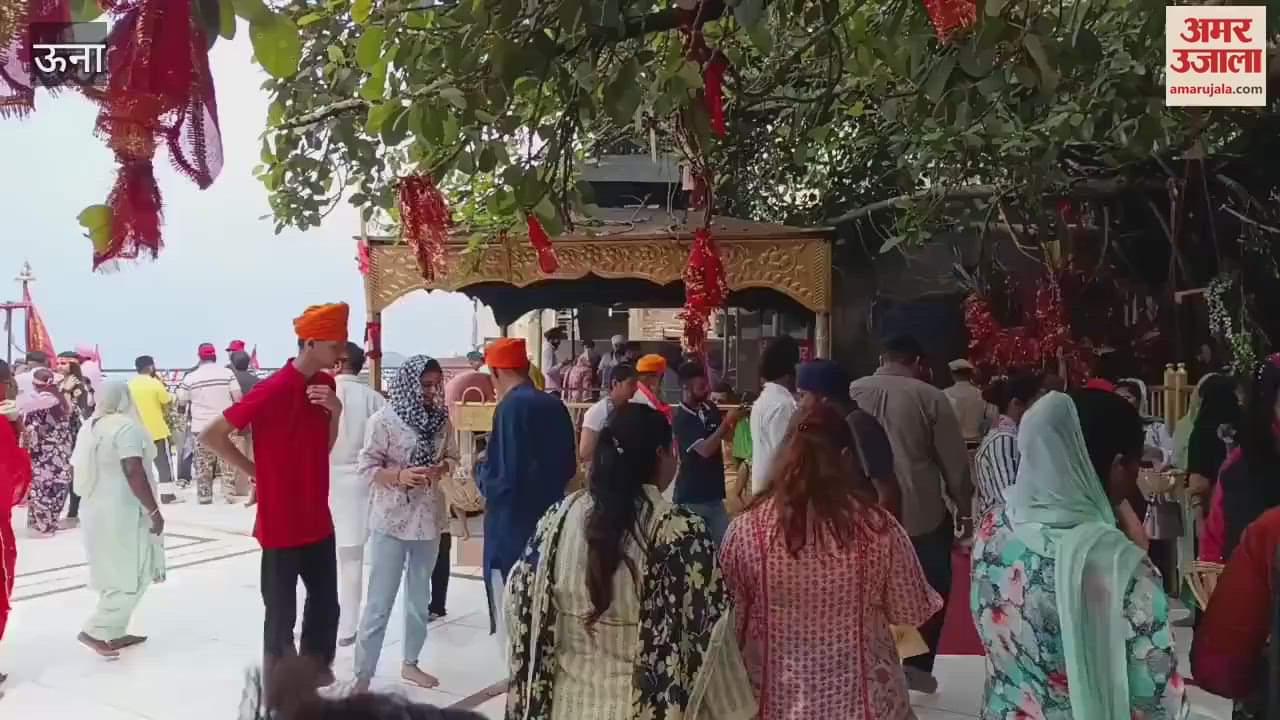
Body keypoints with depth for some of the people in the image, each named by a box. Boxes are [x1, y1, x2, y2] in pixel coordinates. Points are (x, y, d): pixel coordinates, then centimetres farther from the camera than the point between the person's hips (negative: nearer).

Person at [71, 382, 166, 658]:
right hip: (123, 512, -9)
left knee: (116, 575, 16)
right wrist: (154, 510, -21)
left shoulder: (89, 427, 10)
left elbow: (81, 468, 16)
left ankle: (115, 633, 20)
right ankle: (94, 631, -5)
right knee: (132, 577, -2)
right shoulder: (126, 426, -17)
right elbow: (134, 472, -24)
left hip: (96, 510, 9)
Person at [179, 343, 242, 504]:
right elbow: (238, 398, -5)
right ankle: (229, 492, 8)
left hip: (201, 426, 0)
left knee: (203, 463, 8)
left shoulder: (190, 377, -4)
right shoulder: (227, 373, -5)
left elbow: (182, 401, 5)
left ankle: (204, 495, 11)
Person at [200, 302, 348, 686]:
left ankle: (317, 673, 34)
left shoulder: (325, 383, 5)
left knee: (326, 604, 15)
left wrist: (336, 411, -6)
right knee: (281, 613, 6)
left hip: (318, 521, 7)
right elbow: (211, 435, -15)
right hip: (281, 524, -7)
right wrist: (255, 470, -9)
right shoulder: (274, 390, -19)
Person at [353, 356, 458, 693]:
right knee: (380, 602, -2)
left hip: (429, 518, 5)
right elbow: (366, 468, -12)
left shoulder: (442, 420, 2)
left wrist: (441, 468, -11)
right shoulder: (384, 420, -13)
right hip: (391, 520, -5)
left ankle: (410, 663, 32)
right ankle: (363, 675, 8)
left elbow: (452, 457, 11)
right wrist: (399, 475, -28)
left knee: (420, 596, 17)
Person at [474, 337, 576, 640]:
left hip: (513, 527, -7)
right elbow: (569, 467, 13)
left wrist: (480, 468, 0)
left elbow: (499, 477, -20)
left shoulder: (510, 407, -17)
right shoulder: (555, 407, 4)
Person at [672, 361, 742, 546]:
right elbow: (705, 449, -24)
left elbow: (727, 435, 16)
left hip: (714, 495, 6)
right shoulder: (681, 419, -15)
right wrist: (727, 422, -23)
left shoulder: (710, 408, 3)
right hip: (691, 498, -6)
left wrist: (734, 419, -5)